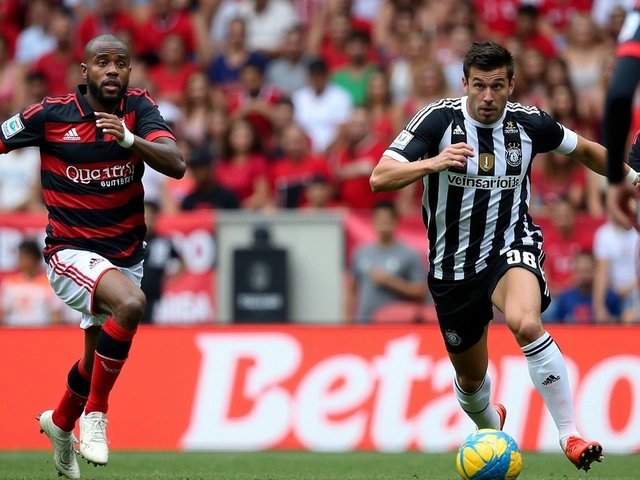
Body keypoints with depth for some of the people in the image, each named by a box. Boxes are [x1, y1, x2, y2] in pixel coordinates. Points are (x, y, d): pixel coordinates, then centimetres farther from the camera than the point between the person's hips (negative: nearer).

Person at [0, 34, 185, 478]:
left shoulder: (139, 108, -5)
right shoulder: (51, 115, -11)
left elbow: (176, 165, -19)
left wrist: (129, 139, -35)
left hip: (126, 255, 5)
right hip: (72, 254, -5)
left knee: (98, 361, 19)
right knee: (131, 303, -33)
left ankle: (60, 423, 50)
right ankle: (95, 412, -18)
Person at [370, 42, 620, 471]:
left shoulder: (529, 123, -8)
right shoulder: (440, 120, -15)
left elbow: (585, 150, 13)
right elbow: (380, 178, -24)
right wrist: (433, 163, -40)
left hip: (511, 248, -1)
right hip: (453, 267, 1)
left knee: (525, 322, -35)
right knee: (470, 378, 16)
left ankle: (571, 435, -29)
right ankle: (490, 427, 53)